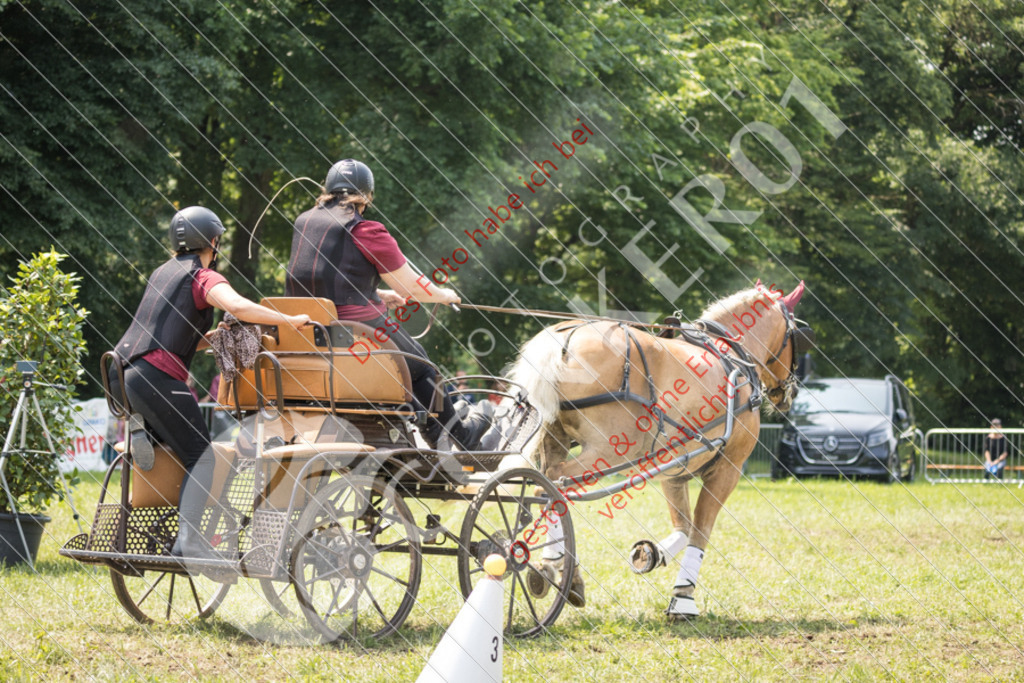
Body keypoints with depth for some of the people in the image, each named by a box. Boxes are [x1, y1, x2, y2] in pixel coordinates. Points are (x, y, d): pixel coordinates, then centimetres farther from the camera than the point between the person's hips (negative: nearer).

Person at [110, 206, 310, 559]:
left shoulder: (162, 272, 23)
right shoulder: (204, 278, -3)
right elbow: (238, 307, -23)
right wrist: (290, 320, -16)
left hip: (121, 371, 8)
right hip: (157, 377, -8)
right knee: (200, 457, -2)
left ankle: (135, 427, 3)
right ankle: (188, 541, -15)